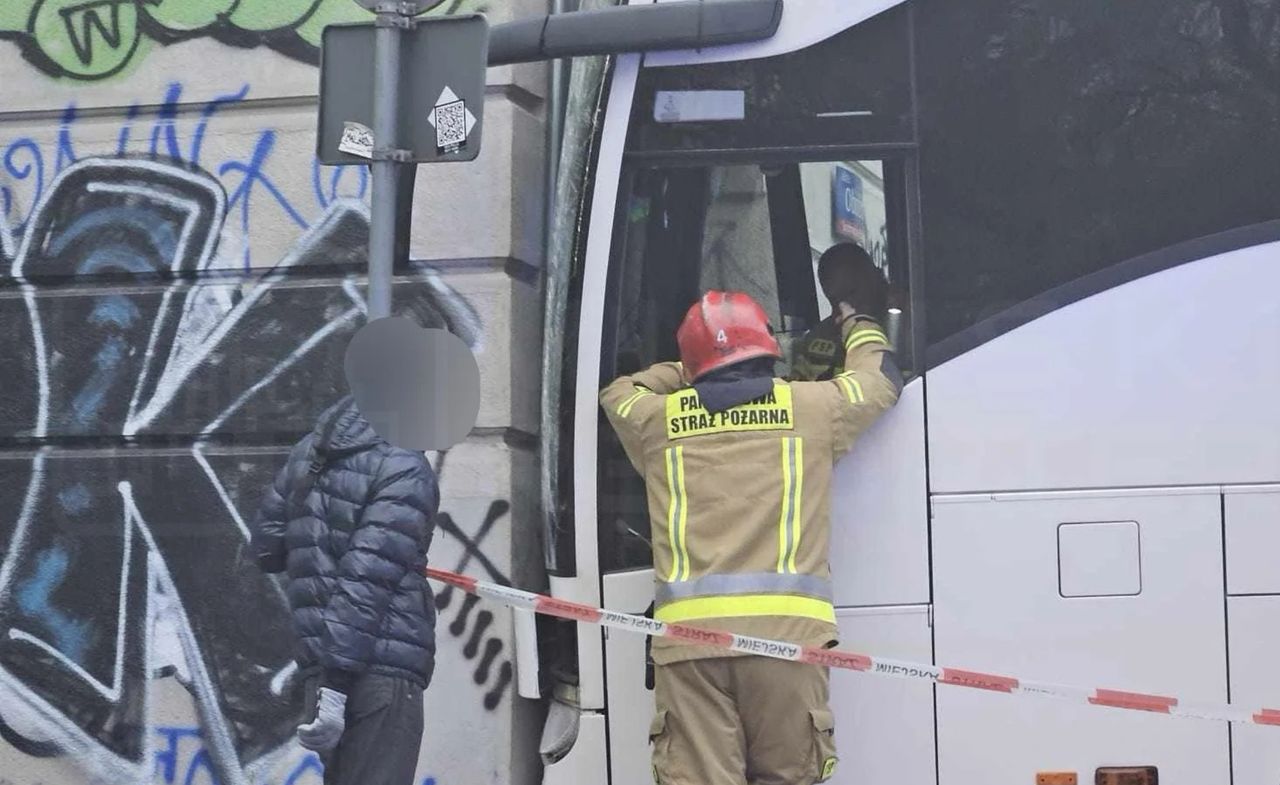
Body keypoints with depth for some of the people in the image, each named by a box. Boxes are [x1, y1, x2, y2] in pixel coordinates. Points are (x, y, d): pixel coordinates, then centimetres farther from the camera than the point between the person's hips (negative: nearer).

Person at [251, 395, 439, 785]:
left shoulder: (309, 453, 14)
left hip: (322, 667, 8)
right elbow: (368, 578, -16)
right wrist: (338, 683, -20)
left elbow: (266, 546, 20)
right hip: (383, 670, -8)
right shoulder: (406, 469, -8)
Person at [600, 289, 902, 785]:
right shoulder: (810, 406, 11)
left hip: (688, 632, 1)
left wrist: (687, 373, 48)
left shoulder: (660, 420, 14)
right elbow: (882, 378, 30)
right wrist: (854, 324, 48)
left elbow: (618, 392, 38)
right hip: (785, 629, -1)